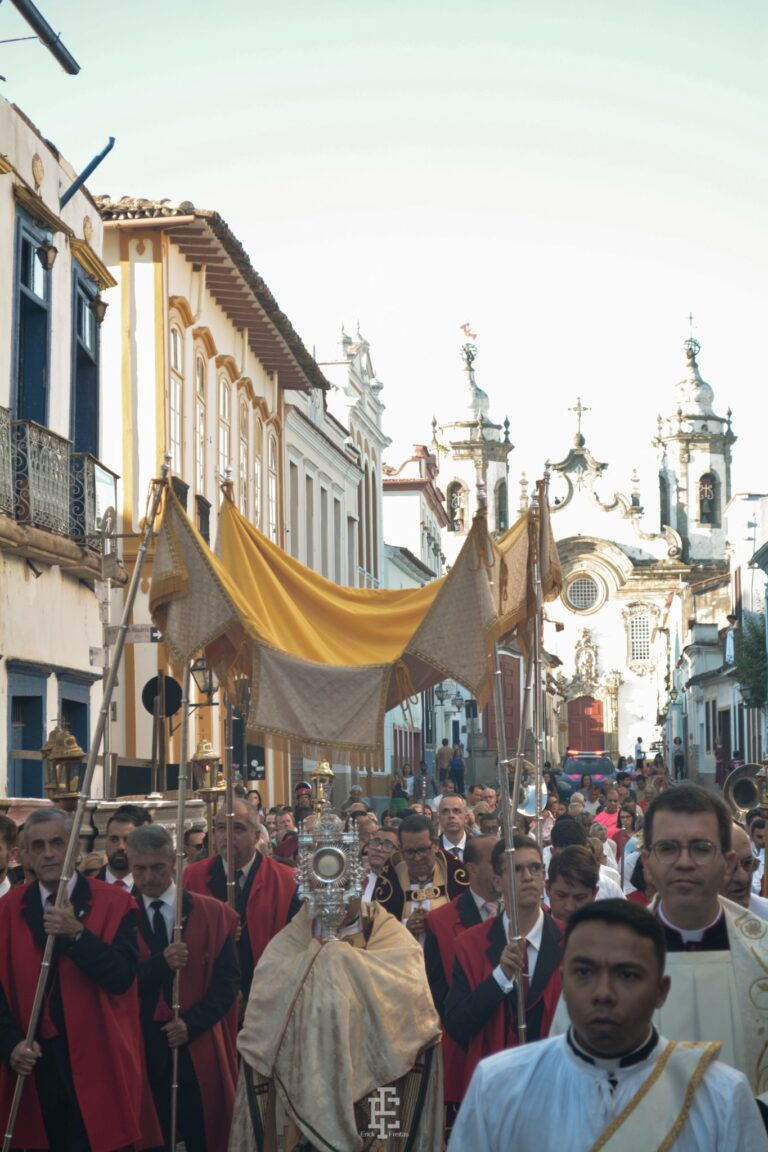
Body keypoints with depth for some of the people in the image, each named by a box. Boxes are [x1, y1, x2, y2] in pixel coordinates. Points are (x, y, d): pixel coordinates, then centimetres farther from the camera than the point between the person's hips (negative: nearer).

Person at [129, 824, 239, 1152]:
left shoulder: (211, 914, 3)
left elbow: (228, 980, 0)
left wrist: (192, 1023, -12)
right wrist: (160, 963, -19)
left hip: (199, 1051, 0)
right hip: (142, 1050, 0)